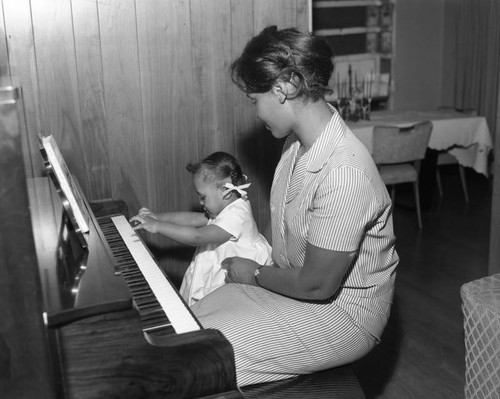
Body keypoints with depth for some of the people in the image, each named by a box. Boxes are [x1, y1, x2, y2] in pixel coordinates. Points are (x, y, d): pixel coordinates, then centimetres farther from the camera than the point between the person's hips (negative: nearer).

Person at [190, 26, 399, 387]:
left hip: (344, 312, -8)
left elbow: (317, 285, -24)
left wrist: (257, 275, -8)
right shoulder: (299, 141, -2)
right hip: (294, 281, 8)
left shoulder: (345, 174, -32)